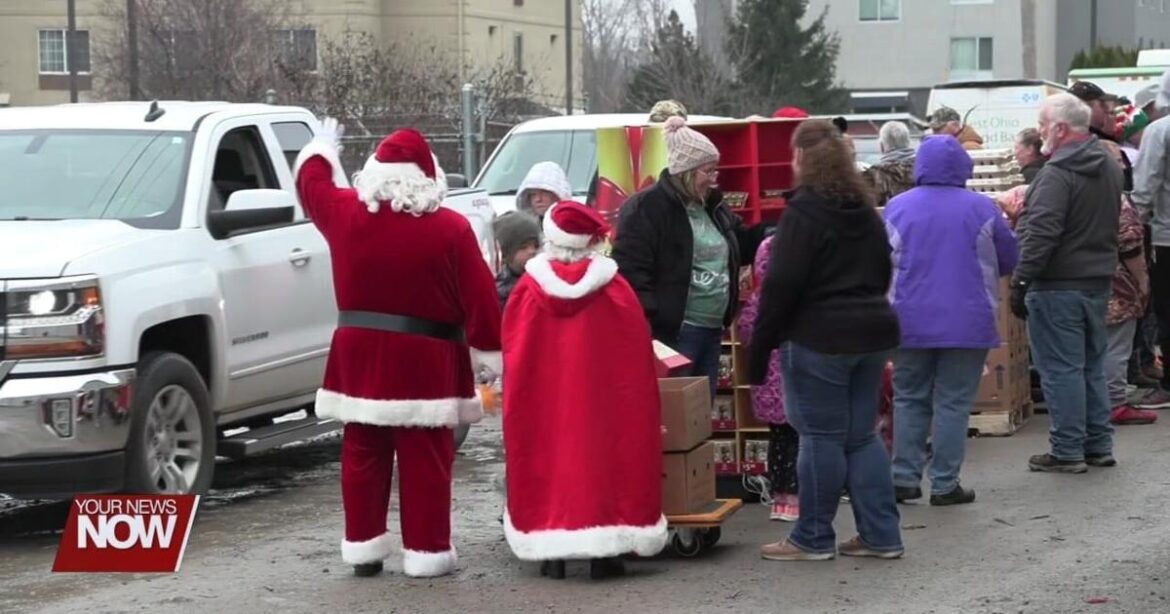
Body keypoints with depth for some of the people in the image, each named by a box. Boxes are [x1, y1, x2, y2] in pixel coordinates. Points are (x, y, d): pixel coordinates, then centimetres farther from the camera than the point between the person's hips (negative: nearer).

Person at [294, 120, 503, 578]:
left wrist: (322, 147, 40)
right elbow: (479, 299, -7)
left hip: (359, 354, 3)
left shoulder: (347, 213, 0)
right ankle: (426, 552, 4)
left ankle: (363, 546, 17)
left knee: (363, 454, 12)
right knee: (424, 460, 1)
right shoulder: (451, 228, -8)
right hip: (424, 360, -3)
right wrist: (490, 354, 1)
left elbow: (312, 181, 21)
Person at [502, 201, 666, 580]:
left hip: (542, 411, 1)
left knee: (549, 461, 8)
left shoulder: (529, 289, -4)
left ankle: (551, 552, 6)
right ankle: (604, 551, 4)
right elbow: (637, 360, -1)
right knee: (600, 458, 5)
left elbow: (512, 359, 3)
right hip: (602, 403, -1)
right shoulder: (613, 288, -6)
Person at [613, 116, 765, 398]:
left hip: (711, 330, 9)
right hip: (672, 333, -9)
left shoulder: (712, 206, 14)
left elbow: (742, 246, 27)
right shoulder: (646, 208, -12)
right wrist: (646, 328, -24)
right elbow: (631, 272, -18)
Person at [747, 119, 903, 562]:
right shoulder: (865, 211, 14)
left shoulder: (803, 212, -12)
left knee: (821, 437, -2)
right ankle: (881, 535, 11)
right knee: (862, 435, 12)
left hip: (819, 338, -8)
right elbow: (883, 274, 23)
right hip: (872, 332, 8)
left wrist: (760, 346, -12)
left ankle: (813, 538, 5)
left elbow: (781, 285, -16)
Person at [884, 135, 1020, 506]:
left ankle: (905, 478, 9)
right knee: (953, 403, 3)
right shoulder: (981, 209, -6)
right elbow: (1009, 259, 5)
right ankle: (945, 485, 3)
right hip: (966, 322, -2)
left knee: (909, 399, 12)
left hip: (911, 320, 2)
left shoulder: (897, 207, -2)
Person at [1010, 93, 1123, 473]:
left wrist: (1021, 281, -21)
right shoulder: (1110, 168, 12)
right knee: (1093, 366, 15)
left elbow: (1041, 232, -24)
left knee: (1061, 369, -3)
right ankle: (1099, 445, 20)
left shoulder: (1058, 174, -18)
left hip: (1058, 285, -9)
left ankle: (1067, 451, 0)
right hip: (1099, 281, 9)